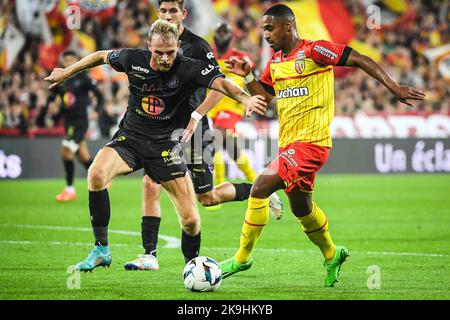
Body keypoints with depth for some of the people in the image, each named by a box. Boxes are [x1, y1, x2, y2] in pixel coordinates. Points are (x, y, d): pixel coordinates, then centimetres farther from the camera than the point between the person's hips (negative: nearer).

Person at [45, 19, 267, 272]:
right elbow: (102, 56, 11)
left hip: (165, 144, -1)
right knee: (96, 173, -29)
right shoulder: (133, 59, -9)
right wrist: (67, 72, 19)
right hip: (129, 137, 1)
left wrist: (245, 98, -53)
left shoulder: (189, 69, -17)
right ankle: (101, 250, -17)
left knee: (190, 219, -9)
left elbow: (221, 83, -33)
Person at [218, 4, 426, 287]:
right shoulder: (275, 62, 13)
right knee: (301, 208, 18)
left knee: (260, 188, -18)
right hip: (288, 144, 9)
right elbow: (265, 96, 24)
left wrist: (394, 87, -17)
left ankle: (242, 258, -10)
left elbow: (359, 60, -12)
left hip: (310, 141, -9)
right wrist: (247, 77, 6)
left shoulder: (313, 51, -10)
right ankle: (332, 256, 39)